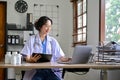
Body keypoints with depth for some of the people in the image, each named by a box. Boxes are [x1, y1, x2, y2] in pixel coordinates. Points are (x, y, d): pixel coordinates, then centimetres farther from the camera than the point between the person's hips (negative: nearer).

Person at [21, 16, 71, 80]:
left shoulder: (53, 41, 16)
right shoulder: (32, 39, 9)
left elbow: (60, 56, 9)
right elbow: (27, 58, 2)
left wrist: (67, 59, -13)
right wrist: (32, 60, -22)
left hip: (51, 70, 2)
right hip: (35, 70, -2)